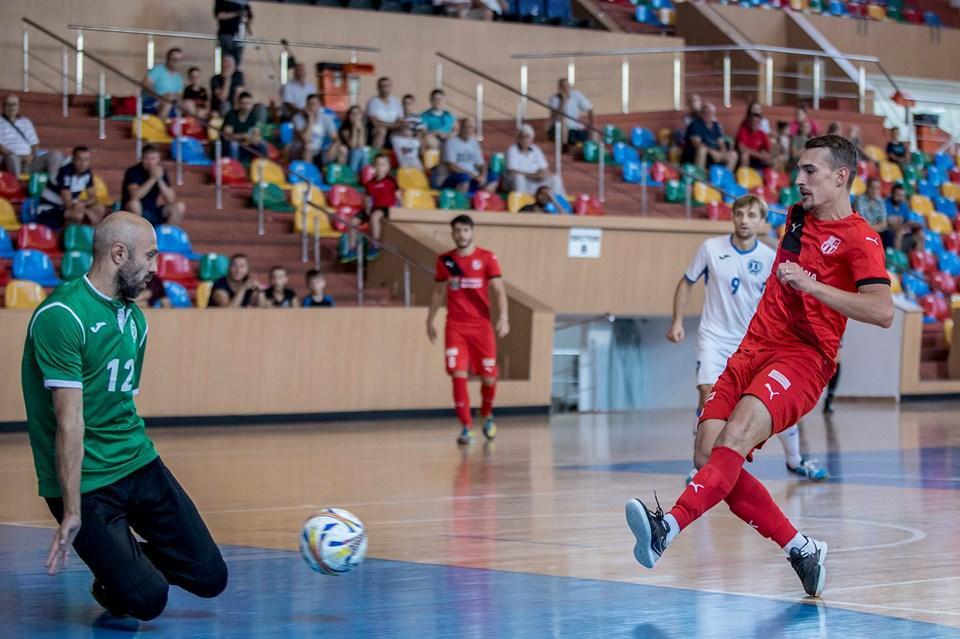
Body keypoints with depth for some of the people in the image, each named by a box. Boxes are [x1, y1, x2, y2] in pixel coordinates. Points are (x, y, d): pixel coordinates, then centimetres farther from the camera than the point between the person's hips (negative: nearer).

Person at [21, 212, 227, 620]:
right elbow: (70, 421, -20)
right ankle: (112, 580, 21)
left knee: (210, 578, 1)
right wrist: (72, 511, -21)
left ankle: (125, 556, 26)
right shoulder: (61, 316, -16)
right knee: (148, 600, -13)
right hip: (86, 484, -7)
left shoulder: (134, 317, 10)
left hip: (139, 464, 8)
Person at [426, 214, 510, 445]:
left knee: (488, 377, 3)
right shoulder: (444, 260, 6)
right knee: (459, 375, -11)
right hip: (455, 327, 1)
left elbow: (499, 290, -7)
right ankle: (466, 427, -6)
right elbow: (438, 292, 17)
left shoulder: (487, 258, -2)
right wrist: (430, 320, 17)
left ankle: (487, 415, 32)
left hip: (481, 325, -1)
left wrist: (503, 317, -20)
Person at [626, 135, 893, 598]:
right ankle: (801, 550, -2)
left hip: (802, 359, -8)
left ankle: (669, 526, -49)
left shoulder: (859, 238, -7)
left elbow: (882, 311, -22)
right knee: (708, 454, -9)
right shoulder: (797, 217, 18)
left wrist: (811, 284, -27)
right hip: (753, 349, 8)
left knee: (735, 438, -32)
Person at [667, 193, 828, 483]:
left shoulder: (770, 258, -6)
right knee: (708, 394, -21)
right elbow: (686, 283, 4)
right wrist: (677, 322, -3)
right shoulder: (711, 248, -7)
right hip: (714, 337, -1)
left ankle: (795, 460, 22)